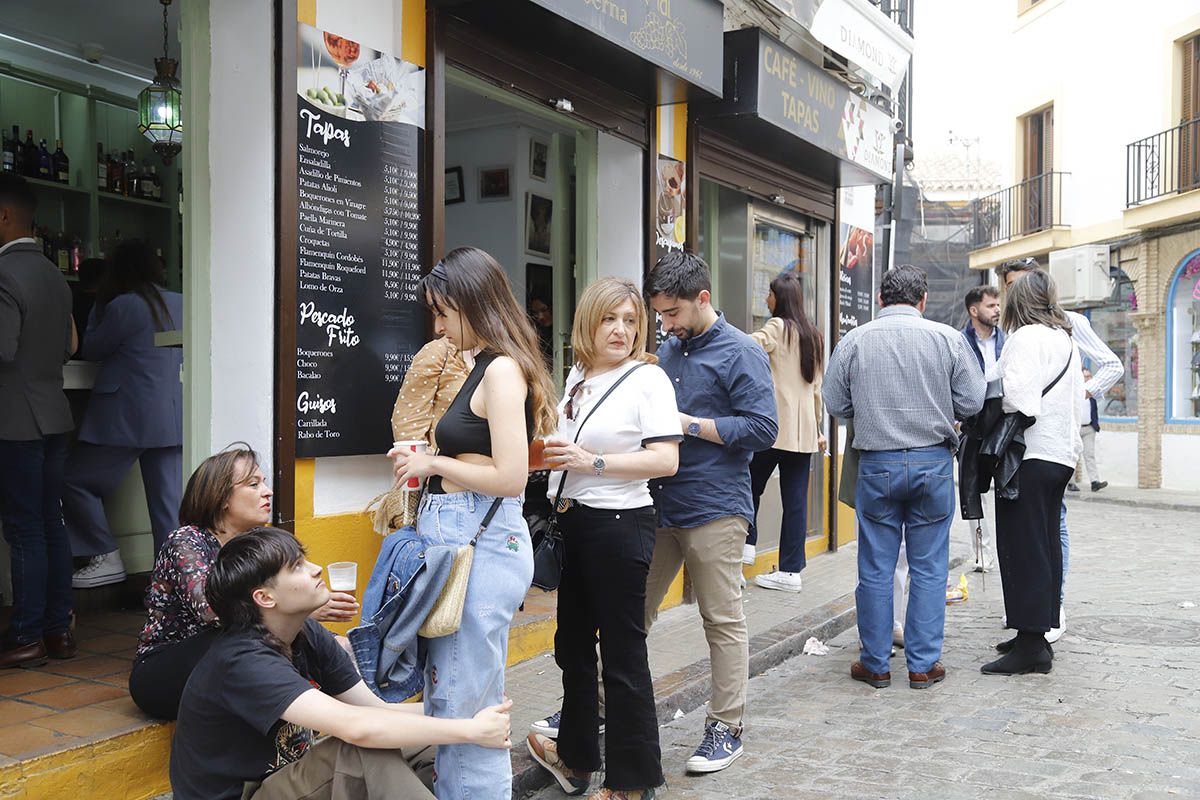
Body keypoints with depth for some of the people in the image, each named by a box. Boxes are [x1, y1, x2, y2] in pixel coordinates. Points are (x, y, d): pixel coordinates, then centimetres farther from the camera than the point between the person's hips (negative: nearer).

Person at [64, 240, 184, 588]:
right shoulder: (180, 304, 7)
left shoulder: (124, 306, -11)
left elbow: (90, 350, 2)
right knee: (170, 504, 6)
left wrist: (99, 306, 13)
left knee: (76, 480, 10)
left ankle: (106, 559, 7)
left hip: (129, 416, -6)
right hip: (172, 419, 6)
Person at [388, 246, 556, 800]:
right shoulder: (486, 368, 15)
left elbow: (510, 477, -21)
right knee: (446, 692, 18)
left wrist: (435, 463, -10)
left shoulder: (503, 370, -14)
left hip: (482, 544, -10)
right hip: (457, 539, 10)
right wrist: (424, 465, 9)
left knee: (464, 699, 0)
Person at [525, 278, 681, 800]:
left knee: (622, 654, 1)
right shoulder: (576, 375, 10)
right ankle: (575, 757, 36)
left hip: (619, 523, -8)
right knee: (573, 643, 19)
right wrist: (550, 455, 6)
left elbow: (666, 461, -20)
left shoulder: (648, 379, -11)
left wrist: (592, 462, -24)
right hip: (572, 521, 8)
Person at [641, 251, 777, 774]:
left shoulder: (740, 353, -8)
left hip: (713, 509, -7)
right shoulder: (668, 350, 14)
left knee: (723, 621, 4)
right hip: (659, 503, 7)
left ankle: (727, 728, 16)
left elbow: (763, 429, -15)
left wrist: (690, 424, -17)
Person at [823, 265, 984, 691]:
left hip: (876, 464, 0)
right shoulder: (947, 338, -3)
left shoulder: (854, 341, -2)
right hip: (933, 462, 0)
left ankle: (875, 664, 16)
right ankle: (923, 664, 14)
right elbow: (972, 402, -2)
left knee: (875, 569, 8)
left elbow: (835, 405, 2)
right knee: (929, 568, 9)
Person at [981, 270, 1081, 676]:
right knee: (1047, 545, 14)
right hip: (1062, 455, 9)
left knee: (1022, 548, -5)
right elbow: (1075, 400, 18)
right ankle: (1038, 635, 22)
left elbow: (1018, 401, -21)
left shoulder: (1026, 338, -10)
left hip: (1030, 456, -9)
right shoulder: (1066, 341, 17)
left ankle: (1030, 646, -3)